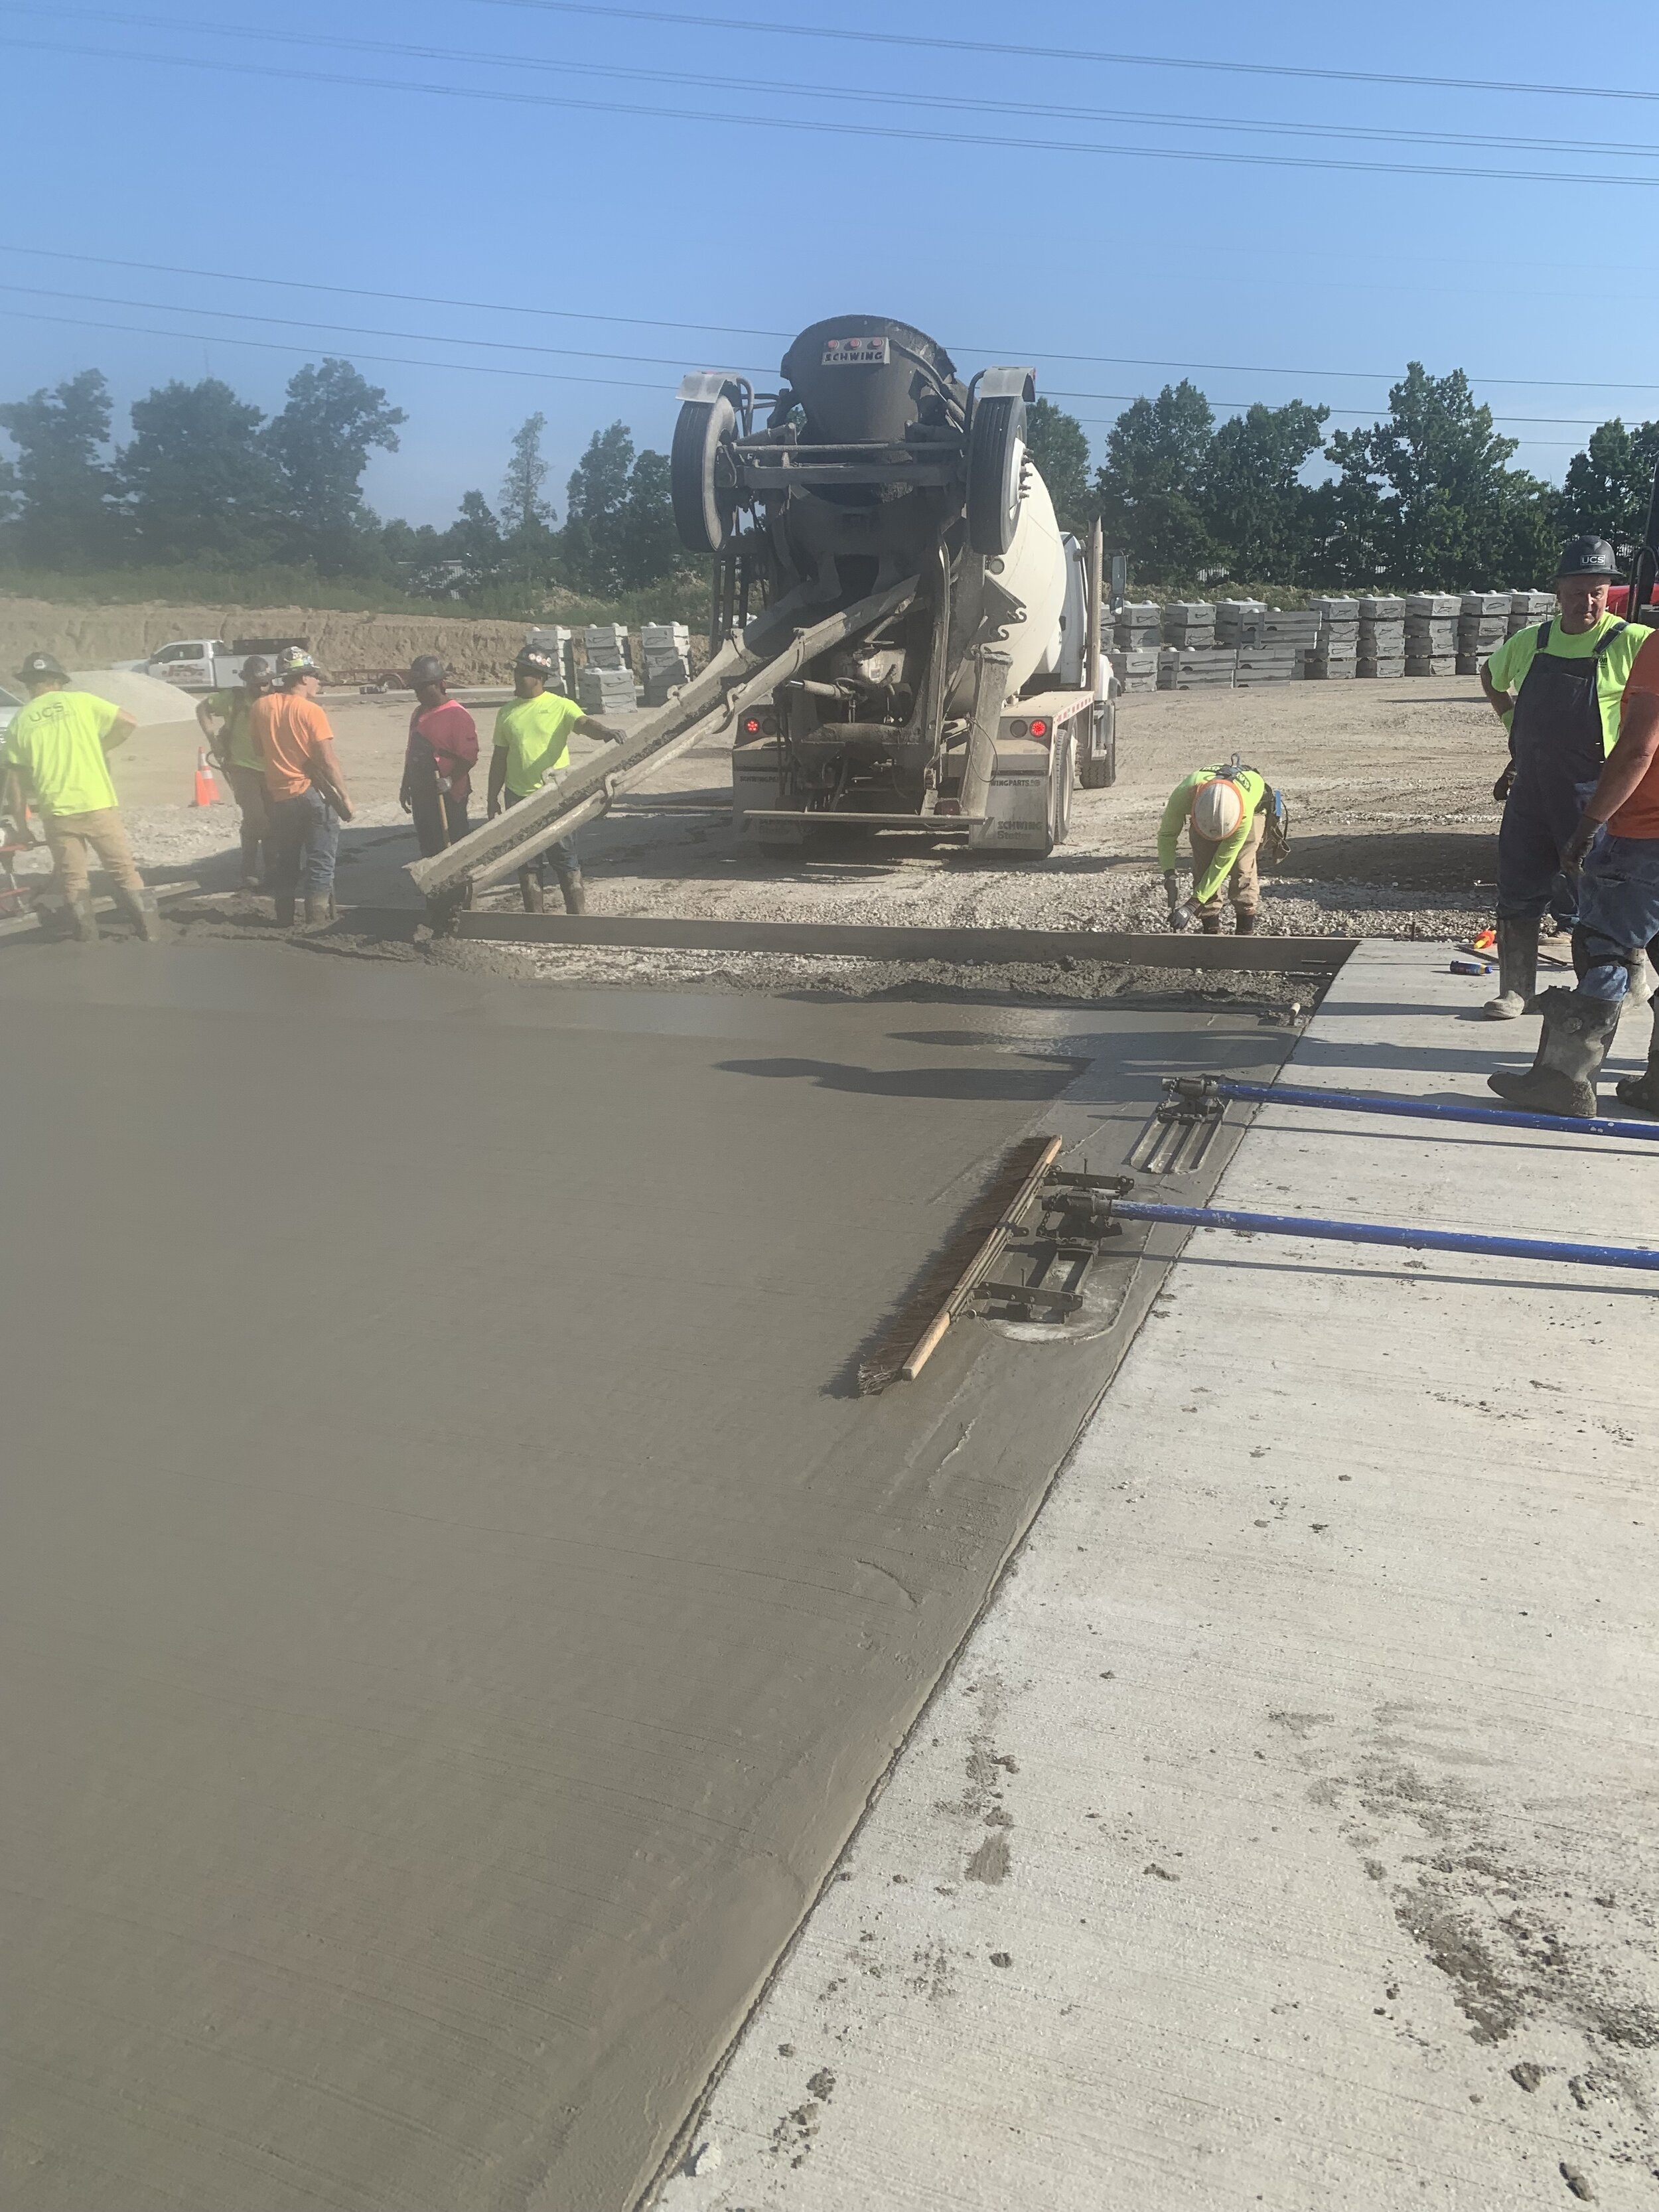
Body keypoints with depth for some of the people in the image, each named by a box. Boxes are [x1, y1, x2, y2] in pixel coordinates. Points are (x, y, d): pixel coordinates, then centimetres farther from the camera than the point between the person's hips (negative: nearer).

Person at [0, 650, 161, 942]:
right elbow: (128, 722, -3)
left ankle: (89, 941, 11)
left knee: (74, 880, 10)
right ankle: (152, 933, 4)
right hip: (98, 804, -1)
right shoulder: (80, 701, 1)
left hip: (56, 812, 1)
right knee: (124, 871, 6)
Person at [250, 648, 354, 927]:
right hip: (313, 793, -5)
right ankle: (318, 922, -1)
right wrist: (344, 798, -11)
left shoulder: (260, 707, 2)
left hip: (278, 796, 5)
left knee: (284, 865, 15)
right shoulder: (311, 711, -12)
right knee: (320, 866, 2)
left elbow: (261, 750, 10)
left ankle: (285, 922, 19)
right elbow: (328, 761, -16)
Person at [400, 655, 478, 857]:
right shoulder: (419, 713, 13)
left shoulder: (457, 715, -13)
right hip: (421, 795, 8)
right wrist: (405, 787, 21)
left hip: (448, 798, -8)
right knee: (428, 850, 14)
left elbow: (469, 756, -18)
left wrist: (451, 780, -30)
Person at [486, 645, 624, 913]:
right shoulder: (507, 712, 8)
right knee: (527, 863, 9)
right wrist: (493, 797, 11)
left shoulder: (560, 706, -4)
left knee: (565, 859, 0)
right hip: (518, 799, 4)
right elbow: (500, 758, 13)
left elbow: (584, 723, -23)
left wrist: (605, 731, -45)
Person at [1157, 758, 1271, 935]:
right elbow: (1167, 835, -21)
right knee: (1203, 869, -11)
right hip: (1203, 813, 3)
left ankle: (1245, 933, -8)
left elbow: (1222, 863, -38)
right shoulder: (1183, 795, -41)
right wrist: (1169, 873, -36)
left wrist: (1193, 904, -38)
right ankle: (1212, 931, -1)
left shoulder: (1244, 815, -46)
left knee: (1242, 870, -18)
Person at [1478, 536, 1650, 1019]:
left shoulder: (1630, 644, -8)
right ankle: (1515, 991, 18)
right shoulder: (1529, 643, 8)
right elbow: (1491, 677, 28)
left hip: (1591, 794, -5)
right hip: (1529, 790, 5)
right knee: (1517, 895, 7)